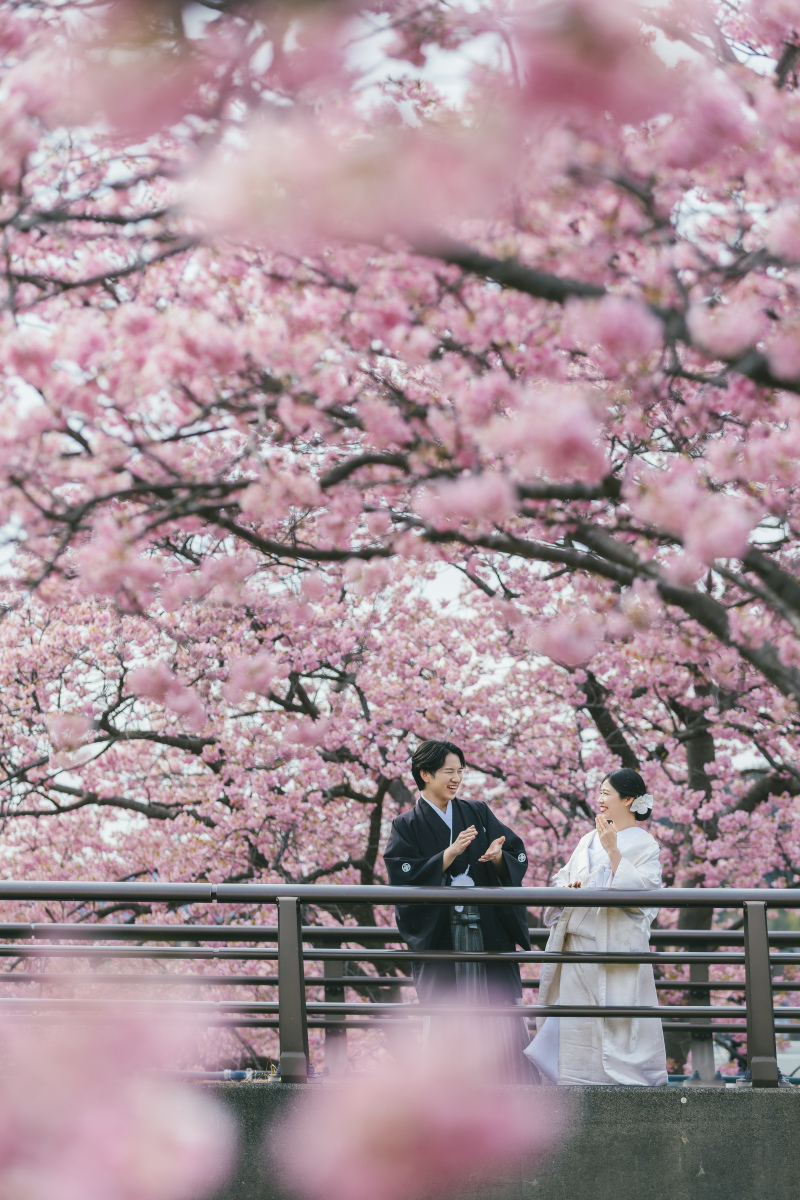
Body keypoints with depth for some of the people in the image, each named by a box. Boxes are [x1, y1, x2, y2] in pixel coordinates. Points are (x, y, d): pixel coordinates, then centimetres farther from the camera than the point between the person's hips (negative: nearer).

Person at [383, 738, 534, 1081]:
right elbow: (404, 878, -9)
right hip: (439, 932, -2)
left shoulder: (478, 813, 12)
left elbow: (518, 856, 6)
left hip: (487, 928, 2)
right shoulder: (408, 826, 4)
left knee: (502, 1009, -4)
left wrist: (498, 857, -17)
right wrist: (451, 853, -18)